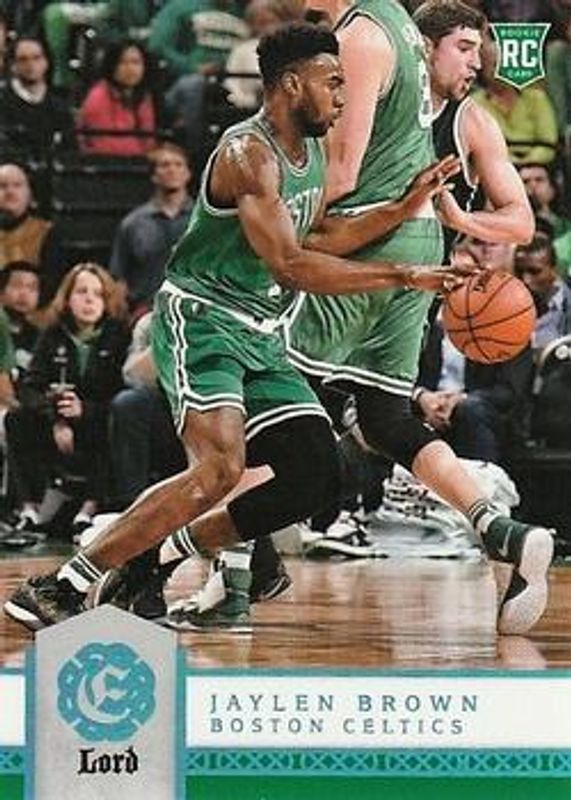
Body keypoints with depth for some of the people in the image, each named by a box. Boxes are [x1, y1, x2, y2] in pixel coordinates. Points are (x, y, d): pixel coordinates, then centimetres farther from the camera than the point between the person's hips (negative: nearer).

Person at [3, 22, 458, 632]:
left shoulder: (313, 152, 12)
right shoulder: (248, 153, -18)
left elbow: (331, 236, 20)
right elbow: (290, 265, -25)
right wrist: (402, 277, -24)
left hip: (258, 336, 9)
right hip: (199, 320, -9)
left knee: (318, 477, 1)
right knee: (221, 470, -27)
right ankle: (61, 588, -24)